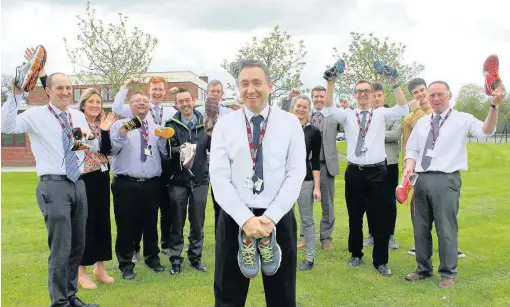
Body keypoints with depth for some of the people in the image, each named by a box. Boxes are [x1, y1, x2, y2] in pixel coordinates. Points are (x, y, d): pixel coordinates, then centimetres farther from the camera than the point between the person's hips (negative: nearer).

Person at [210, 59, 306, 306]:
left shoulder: (290, 123, 1)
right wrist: (246, 219, -16)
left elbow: (296, 174, -4)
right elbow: (219, 177, -5)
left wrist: (270, 217, -15)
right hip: (234, 219, 0)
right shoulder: (224, 124, 2)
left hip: (279, 219, 0)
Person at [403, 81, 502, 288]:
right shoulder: (422, 122, 15)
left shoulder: (462, 119, 1)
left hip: (445, 180, -5)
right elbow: (412, 149, 16)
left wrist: (494, 105, -31)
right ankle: (423, 269, 28)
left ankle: (448, 273, 18)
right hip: (421, 179, 5)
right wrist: (409, 167, -3)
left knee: (446, 229, 1)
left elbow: (486, 132, -16)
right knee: (420, 228, 12)